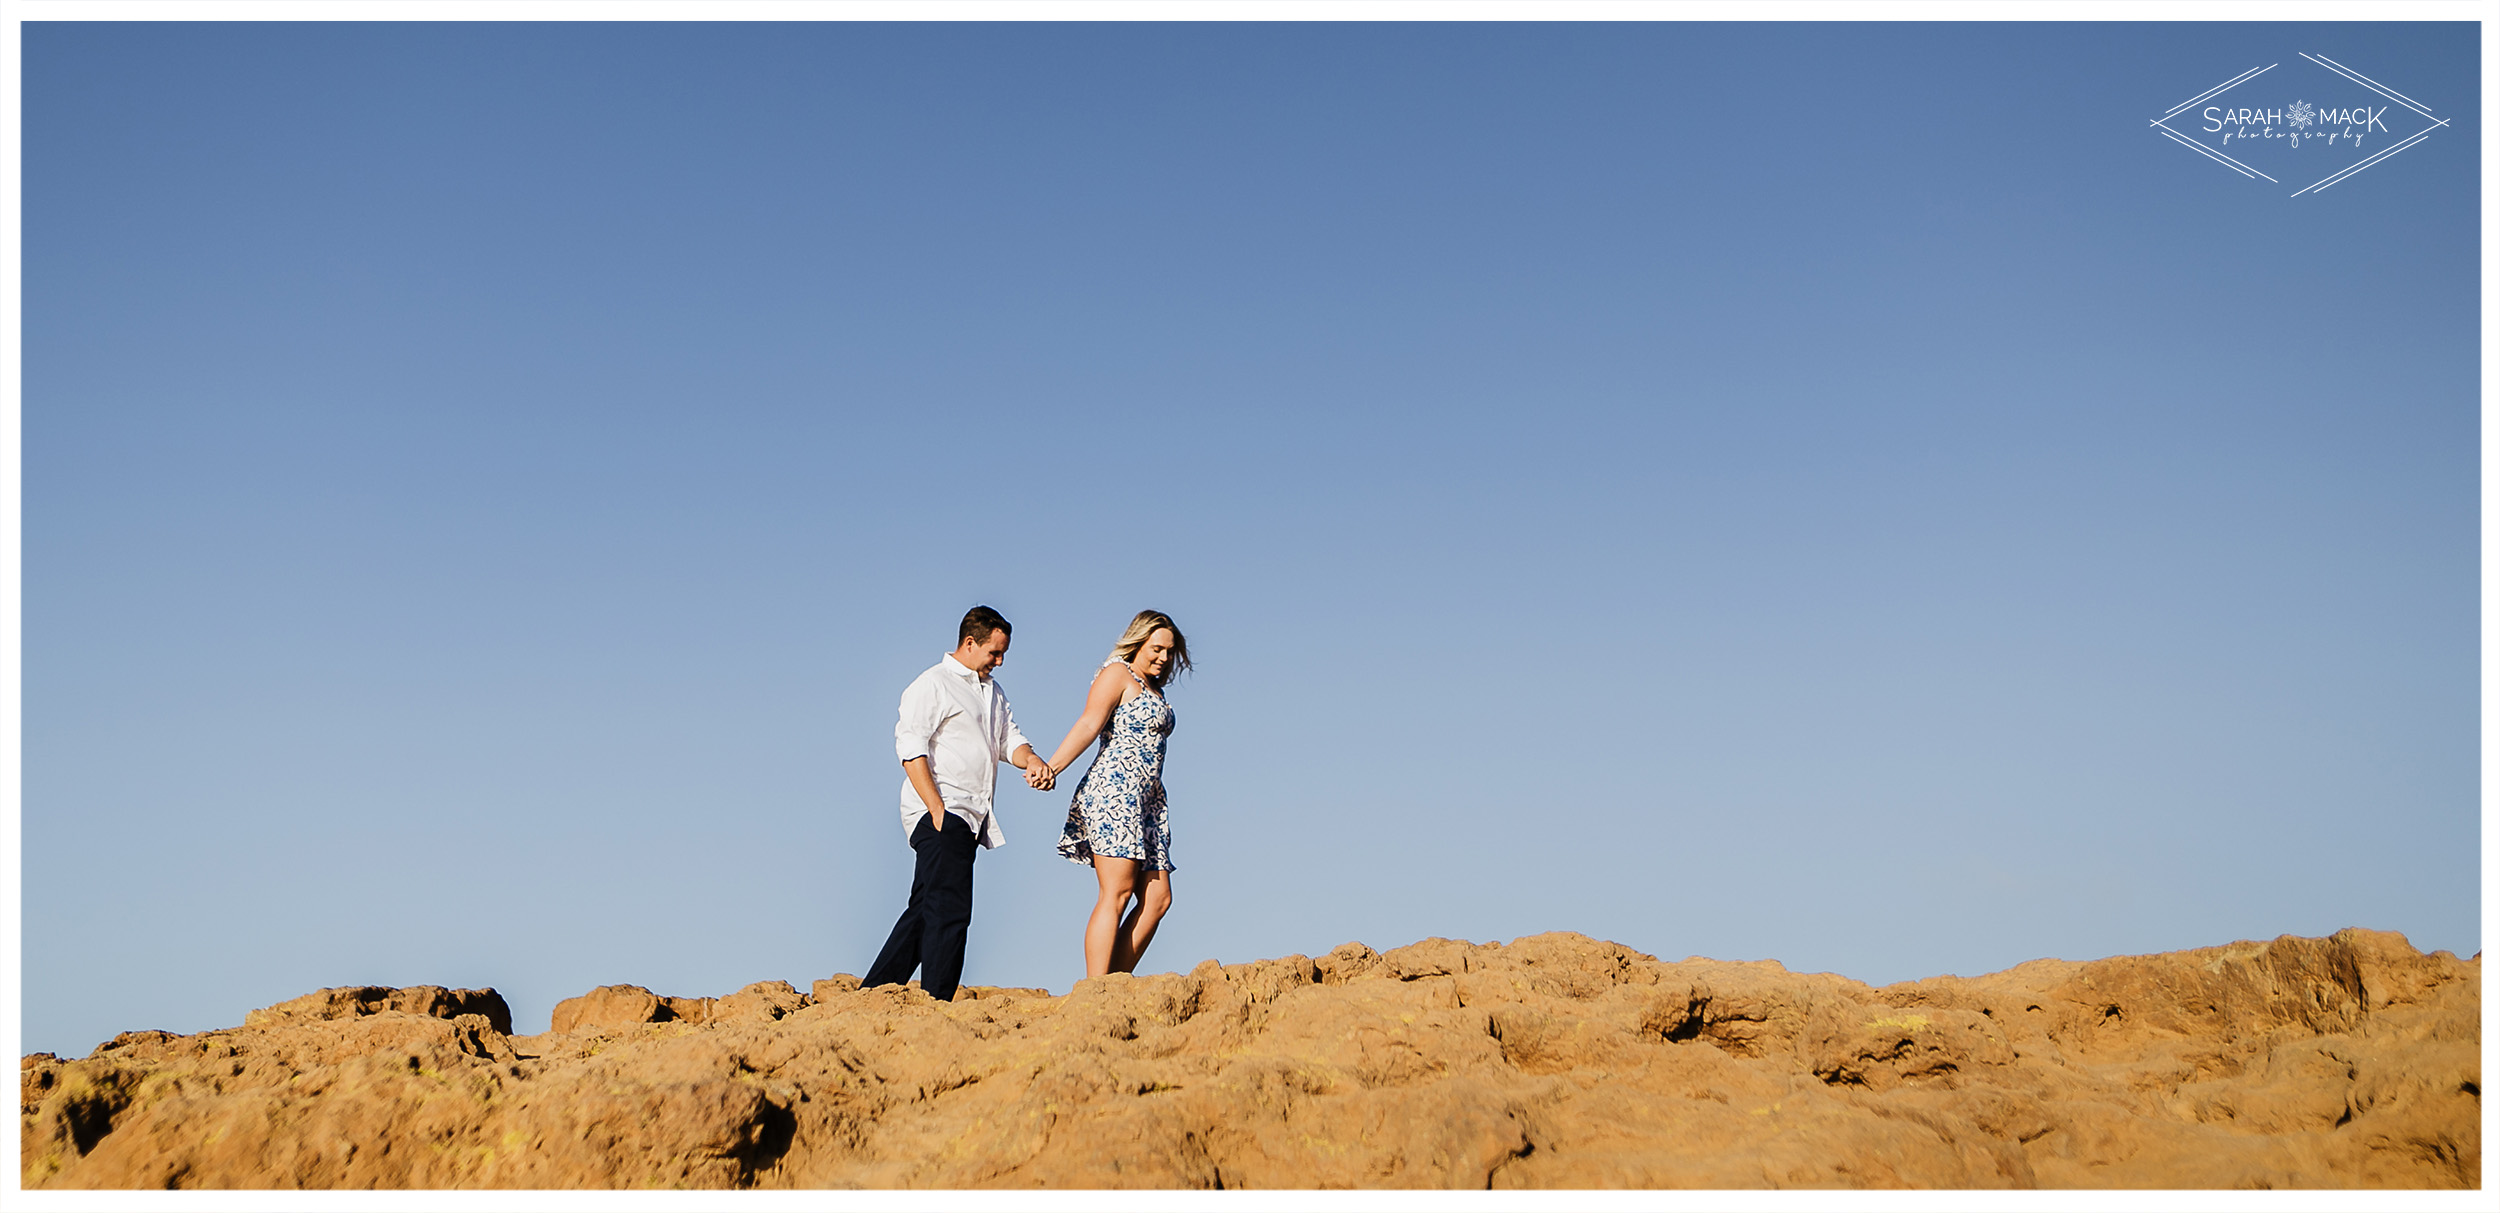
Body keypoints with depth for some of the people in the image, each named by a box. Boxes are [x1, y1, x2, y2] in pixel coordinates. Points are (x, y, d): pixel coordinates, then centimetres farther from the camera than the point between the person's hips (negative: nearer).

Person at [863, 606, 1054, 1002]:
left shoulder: (993, 691, 24)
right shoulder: (933, 684, -3)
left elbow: (1009, 739, 18)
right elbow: (910, 747, -11)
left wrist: (1031, 761, -7)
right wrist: (938, 810, -19)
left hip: (968, 819, 8)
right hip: (939, 814, -8)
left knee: (926, 910, 9)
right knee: (949, 911, -13)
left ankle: (873, 994, 16)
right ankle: (936, 1004, -11)